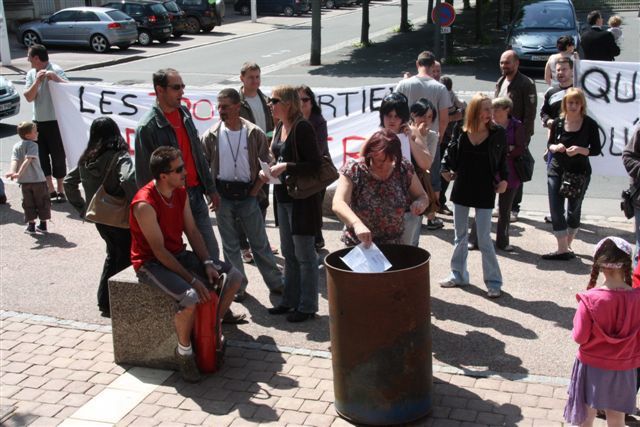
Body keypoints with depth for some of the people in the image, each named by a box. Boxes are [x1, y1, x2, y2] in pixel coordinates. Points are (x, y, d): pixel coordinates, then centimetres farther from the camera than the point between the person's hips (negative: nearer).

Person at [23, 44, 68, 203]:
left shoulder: (56, 71, -10)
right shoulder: (31, 74, 8)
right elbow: (29, 97, -2)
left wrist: (54, 77, -34)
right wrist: (37, 81, -14)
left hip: (55, 121, -6)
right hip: (38, 121, 6)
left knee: (58, 156, 1)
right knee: (41, 156, 9)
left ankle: (60, 190, 13)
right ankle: (50, 190, 20)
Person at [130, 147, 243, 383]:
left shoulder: (181, 192, -2)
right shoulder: (145, 204, -26)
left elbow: (192, 231, 4)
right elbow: (158, 250, -24)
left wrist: (207, 263, -9)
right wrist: (192, 279, -25)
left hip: (178, 254, 8)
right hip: (151, 262, -8)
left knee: (234, 276, -2)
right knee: (190, 297, -34)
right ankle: (184, 351, -8)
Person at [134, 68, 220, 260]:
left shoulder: (184, 113, 6)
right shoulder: (147, 127, -15)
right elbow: (144, 174, -12)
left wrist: (210, 188, 13)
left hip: (195, 194, 6)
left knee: (211, 251, 10)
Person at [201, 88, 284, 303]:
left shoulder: (254, 133, -5)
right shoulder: (211, 136, -3)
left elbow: (268, 162, 2)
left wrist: (257, 187, -3)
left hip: (247, 195, -1)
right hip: (223, 196, 1)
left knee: (260, 241, 7)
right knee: (230, 245, 10)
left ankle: (275, 282, 20)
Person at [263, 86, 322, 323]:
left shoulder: (302, 128, -15)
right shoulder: (280, 128, 10)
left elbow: (314, 165, -18)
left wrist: (286, 167, -22)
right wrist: (268, 170, 4)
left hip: (302, 199, -9)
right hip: (283, 196, 9)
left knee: (304, 254, 0)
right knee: (288, 253, 16)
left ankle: (307, 306, 10)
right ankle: (290, 300, 27)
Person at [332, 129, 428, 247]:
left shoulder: (404, 168, -5)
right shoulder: (353, 170, -14)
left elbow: (423, 197, 6)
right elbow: (338, 204, -26)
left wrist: (420, 204, -18)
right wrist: (357, 224, -44)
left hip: (394, 245, 1)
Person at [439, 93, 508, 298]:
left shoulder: (498, 133, -7)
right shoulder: (461, 132, -3)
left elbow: (503, 159, 3)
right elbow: (450, 152, 13)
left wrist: (503, 179, -7)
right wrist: (446, 169, 3)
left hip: (485, 192, -3)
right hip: (462, 189, 3)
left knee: (484, 239, -2)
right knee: (460, 236, 14)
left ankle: (493, 281, 8)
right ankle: (458, 274, 27)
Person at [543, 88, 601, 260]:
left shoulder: (590, 124, -7)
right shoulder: (558, 123, -1)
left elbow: (596, 149, -5)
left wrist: (580, 150, -22)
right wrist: (555, 147, -13)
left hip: (579, 172, -2)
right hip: (556, 170, 2)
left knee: (573, 210, 10)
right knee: (556, 210, -4)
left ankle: (567, 246, 27)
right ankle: (563, 250, 0)